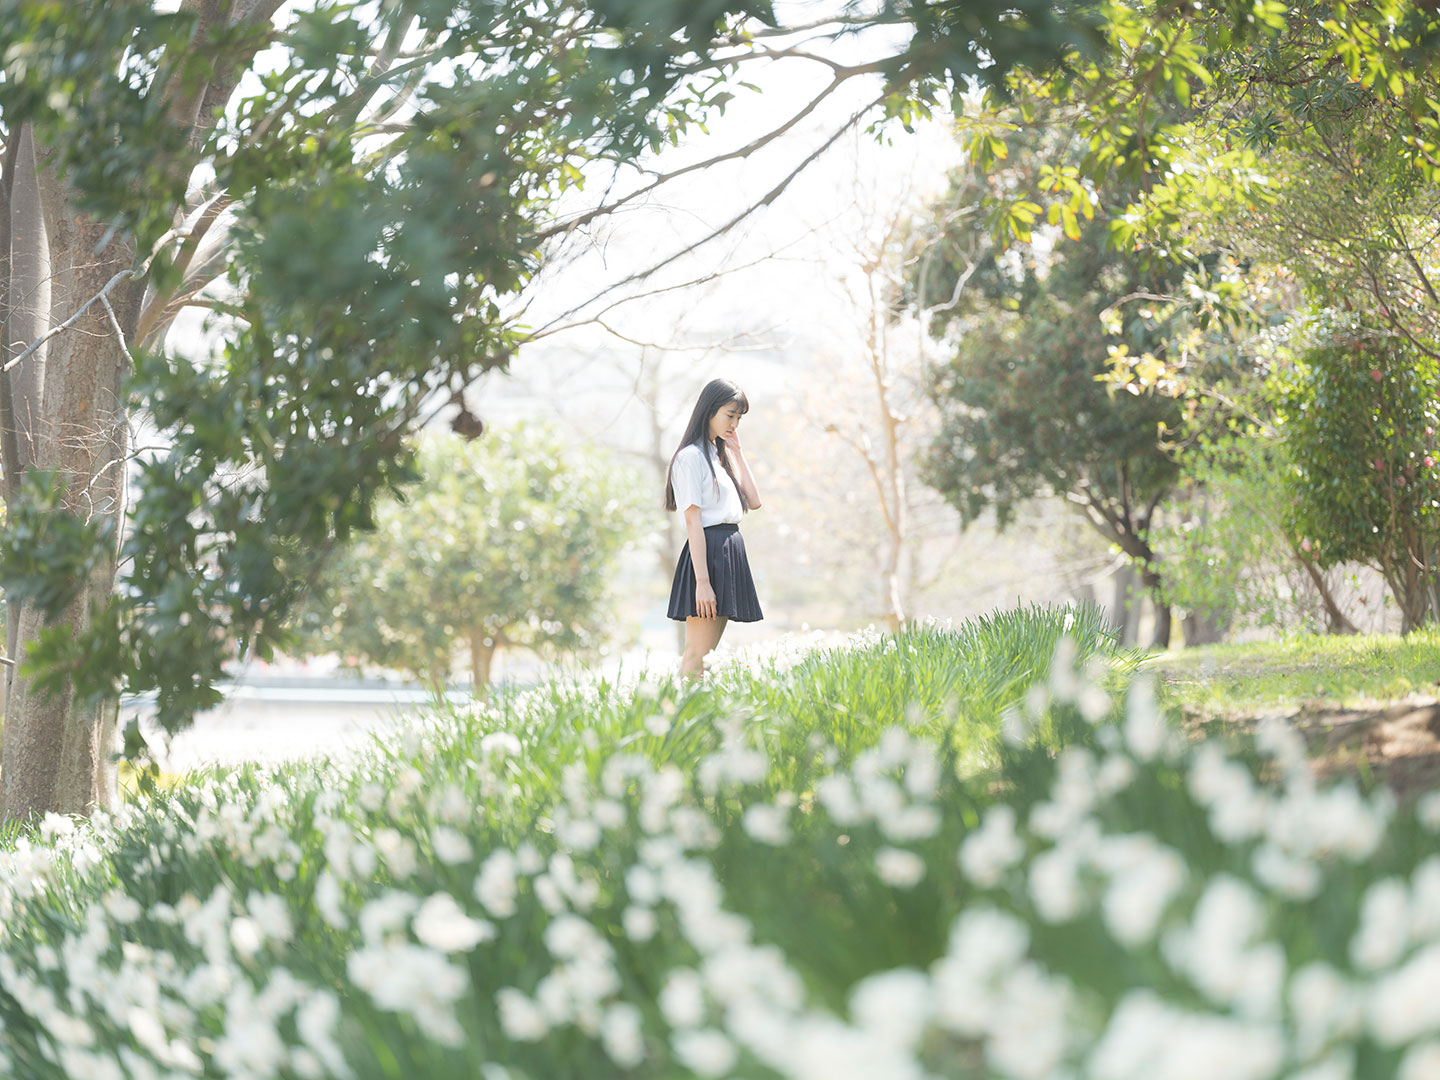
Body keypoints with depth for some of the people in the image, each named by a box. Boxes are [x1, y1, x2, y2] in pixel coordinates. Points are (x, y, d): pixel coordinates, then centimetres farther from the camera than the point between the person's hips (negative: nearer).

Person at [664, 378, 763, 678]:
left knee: (708, 655, 6)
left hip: (731, 554, 9)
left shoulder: (720, 455, 20)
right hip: (707, 553, -9)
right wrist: (702, 581, -20)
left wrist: (737, 452, 12)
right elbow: (693, 522, -14)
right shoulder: (691, 456, -8)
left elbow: (754, 502, 12)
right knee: (696, 658, -13)